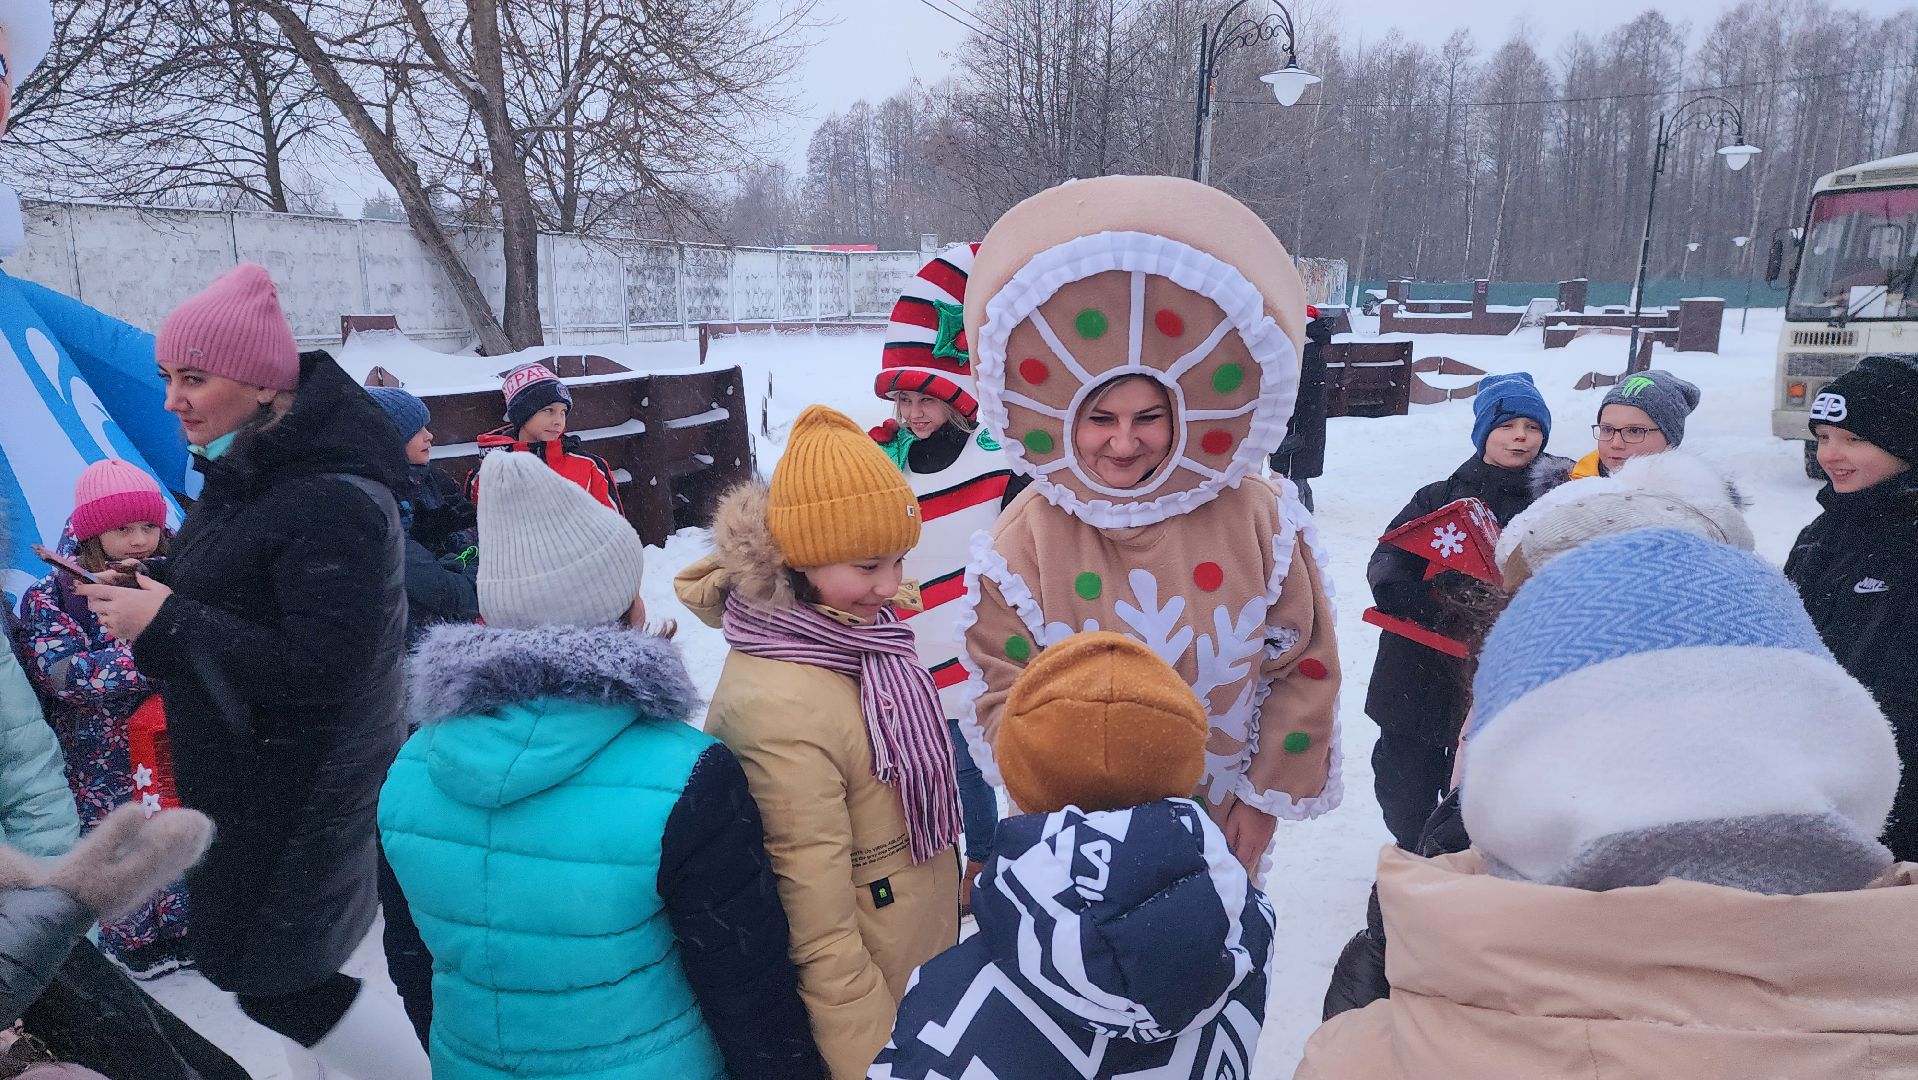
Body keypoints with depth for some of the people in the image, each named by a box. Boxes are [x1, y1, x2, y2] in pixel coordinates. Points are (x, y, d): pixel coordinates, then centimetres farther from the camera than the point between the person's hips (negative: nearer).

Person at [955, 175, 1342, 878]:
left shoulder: (1257, 519, -14)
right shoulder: (1026, 538, -15)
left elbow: (1303, 668, -3)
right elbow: (1001, 692, -7)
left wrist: (1269, 796, -1)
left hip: (1224, 826, 1)